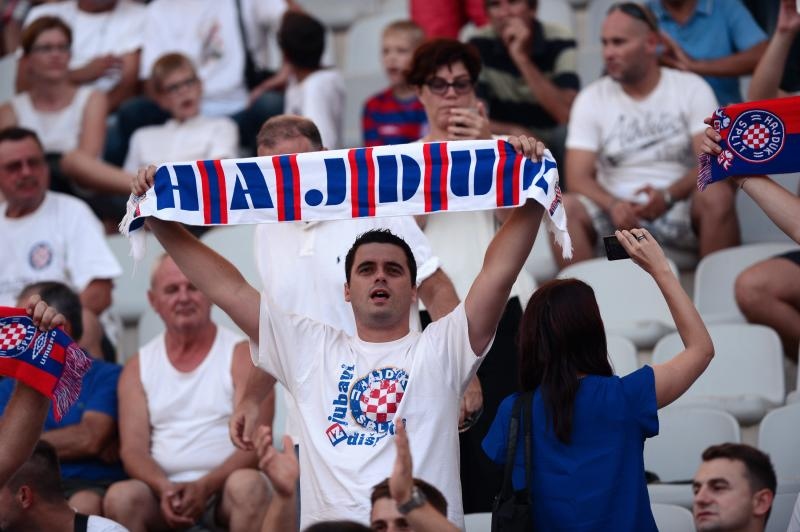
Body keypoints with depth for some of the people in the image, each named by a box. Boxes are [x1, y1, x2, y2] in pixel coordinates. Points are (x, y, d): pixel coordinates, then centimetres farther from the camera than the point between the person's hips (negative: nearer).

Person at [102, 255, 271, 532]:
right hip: (163, 491, 2)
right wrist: (165, 488, -19)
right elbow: (133, 448, 3)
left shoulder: (241, 354, 4)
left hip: (223, 488, -2)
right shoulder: (138, 367, 13)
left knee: (248, 485, -35)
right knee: (120, 496, -30)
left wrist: (205, 486, -21)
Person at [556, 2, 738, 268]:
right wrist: (613, 205, -25)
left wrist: (668, 195, -27)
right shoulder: (590, 99, 6)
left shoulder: (692, 88, 3)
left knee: (717, 196, -33)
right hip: (617, 209, 1)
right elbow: (578, 178, -2)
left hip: (681, 209, -1)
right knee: (565, 208, -28)